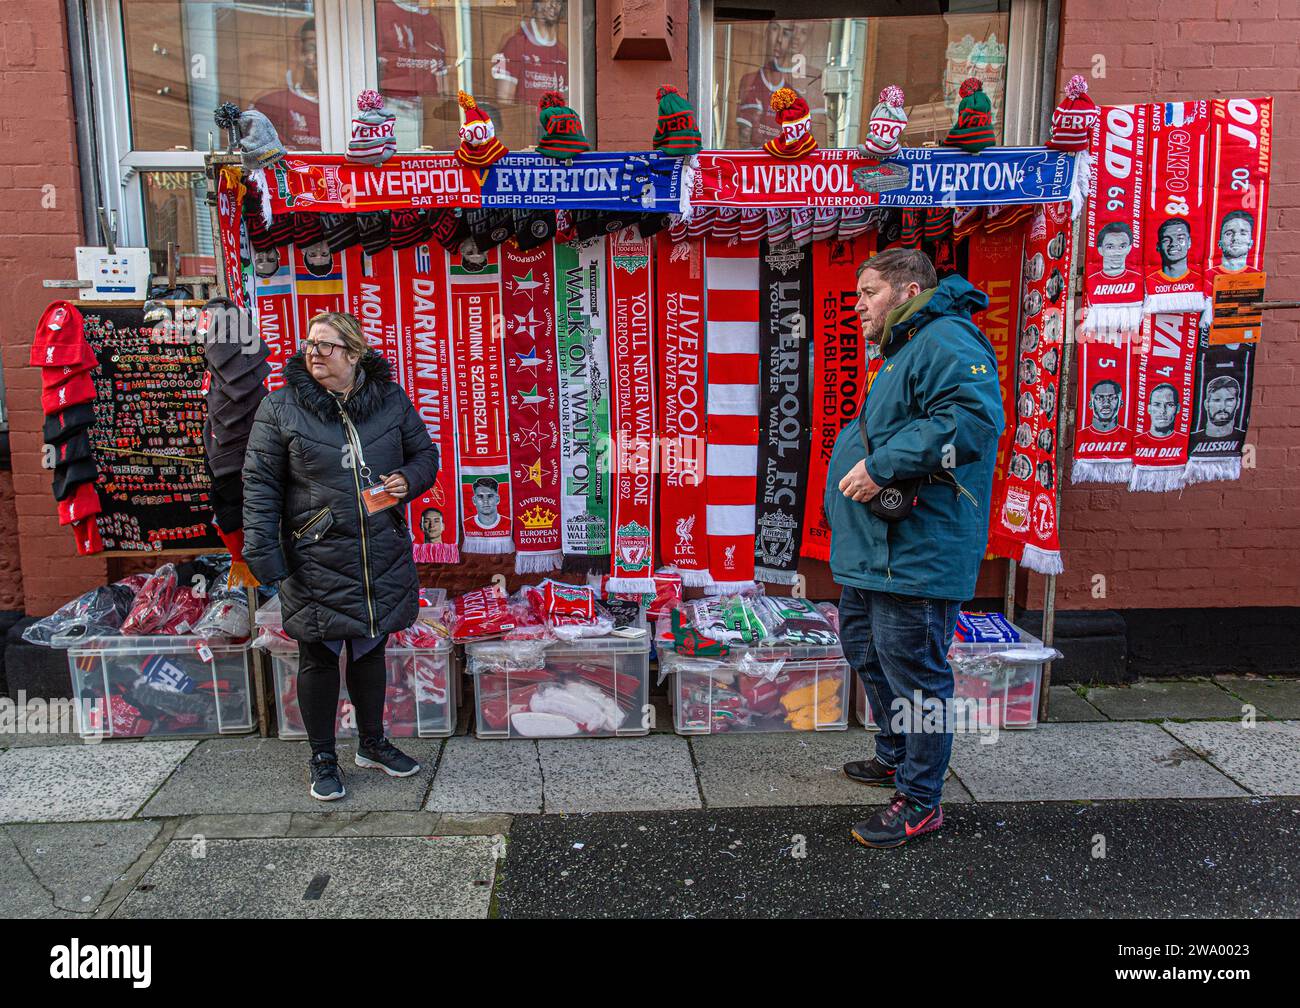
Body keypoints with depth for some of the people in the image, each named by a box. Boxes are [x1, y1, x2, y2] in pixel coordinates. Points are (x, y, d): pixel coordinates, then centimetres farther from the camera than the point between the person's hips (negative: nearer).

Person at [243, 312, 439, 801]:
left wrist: (408, 479, -9)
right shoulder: (280, 407, -4)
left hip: (382, 557, 3)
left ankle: (372, 743, 36)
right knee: (319, 656, 8)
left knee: (371, 649, 17)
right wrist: (263, 551, -10)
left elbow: (424, 453, 13)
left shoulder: (391, 400, 2)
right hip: (316, 561, -2)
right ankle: (323, 758, 26)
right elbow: (260, 484, -4)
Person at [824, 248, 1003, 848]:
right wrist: (856, 461, 17)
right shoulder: (900, 354, 22)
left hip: (915, 555, -12)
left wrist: (883, 465, -27)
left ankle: (919, 801, 12)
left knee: (914, 673, -2)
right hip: (871, 552, 12)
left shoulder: (945, 342, -13)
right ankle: (895, 758, 40)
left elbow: (973, 418, -29)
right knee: (868, 655, 22)